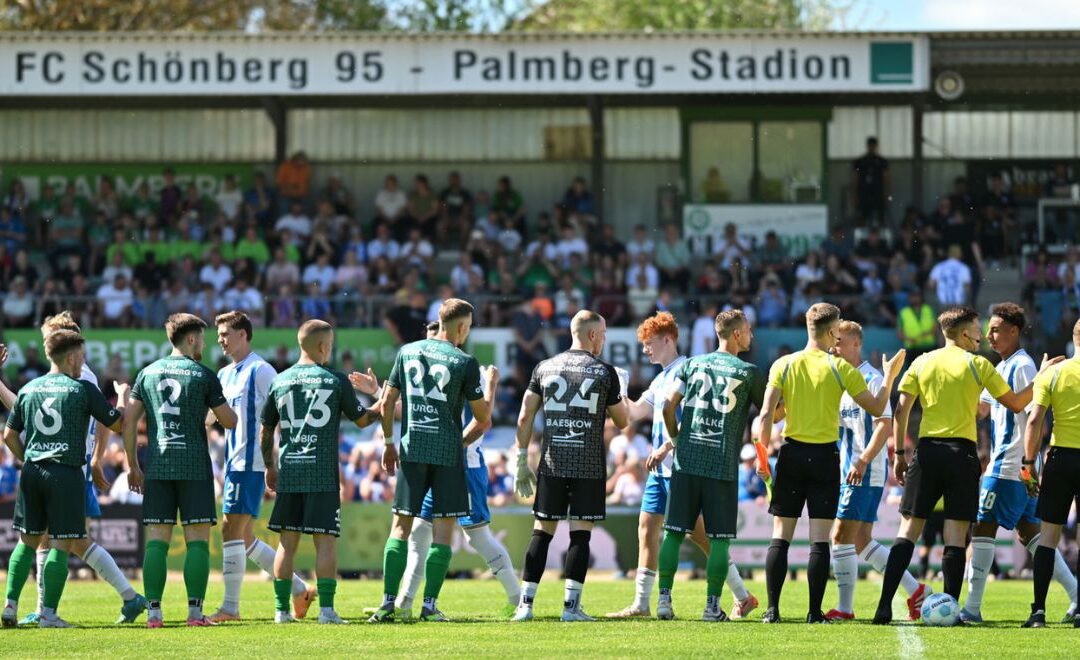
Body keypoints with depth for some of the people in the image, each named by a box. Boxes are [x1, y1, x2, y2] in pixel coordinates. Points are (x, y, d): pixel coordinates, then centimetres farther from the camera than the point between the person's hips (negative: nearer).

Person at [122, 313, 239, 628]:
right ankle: (195, 610, -7)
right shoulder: (203, 375, -2)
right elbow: (229, 422, 2)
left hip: (157, 469, 3)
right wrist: (224, 403, 24)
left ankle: (153, 611, -4)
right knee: (197, 540, -1)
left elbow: (129, 422, 8)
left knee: (156, 540, 2)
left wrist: (133, 466, 15)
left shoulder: (148, 373, 9)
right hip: (195, 468, -3)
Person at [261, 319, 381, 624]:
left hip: (288, 472, 3)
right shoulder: (336, 380, -3)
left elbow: (265, 431, 11)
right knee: (325, 541, -2)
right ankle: (326, 608, -7)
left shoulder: (279, 381, 6)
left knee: (287, 541, 7)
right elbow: (362, 419, 8)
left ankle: (282, 609, 6)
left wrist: (269, 467, 24)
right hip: (323, 473, -3)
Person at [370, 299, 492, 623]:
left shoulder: (407, 352, 7)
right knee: (442, 529, 2)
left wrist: (389, 443, 20)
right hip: (448, 452, -3)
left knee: (401, 525, 6)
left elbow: (388, 402, 10)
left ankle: (388, 602, 0)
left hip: (411, 450, 3)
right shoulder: (465, 363, -5)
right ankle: (430, 604, -3)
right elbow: (482, 417, -2)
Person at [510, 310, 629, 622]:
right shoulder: (605, 372, 0)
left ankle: (525, 604, 3)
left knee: (542, 532, 6)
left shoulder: (545, 368, 7)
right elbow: (622, 421, 9)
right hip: (589, 466, -3)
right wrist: (621, 396, 29)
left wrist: (522, 462, 11)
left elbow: (524, 417, 5)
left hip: (552, 464, 3)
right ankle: (571, 605, -4)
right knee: (580, 533, 0)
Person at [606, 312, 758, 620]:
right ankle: (641, 604, 7)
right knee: (647, 526, 5)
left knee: (696, 531, -8)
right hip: (661, 468, 10)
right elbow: (635, 411, 25)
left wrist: (666, 447, -23)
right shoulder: (661, 379, 19)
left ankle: (742, 597, -1)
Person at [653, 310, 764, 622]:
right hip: (723, 465, -3)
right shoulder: (748, 372, 0)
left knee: (674, 533, 5)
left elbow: (669, 406, 3)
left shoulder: (693, 364, 8)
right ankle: (712, 605, -1)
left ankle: (664, 599, 1)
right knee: (719, 539, 2)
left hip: (687, 461, 3)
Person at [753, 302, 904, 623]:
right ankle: (815, 612, -3)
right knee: (820, 540, 0)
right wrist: (890, 376, 16)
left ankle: (772, 609, -1)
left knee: (781, 536, 5)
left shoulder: (783, 365, 0)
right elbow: (876, 408, 1)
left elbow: (766, 415, -6)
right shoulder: (840, 368, -4)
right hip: (825, 456, -2)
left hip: (791, 453, 2)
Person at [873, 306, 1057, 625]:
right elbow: (1016, 404, 4)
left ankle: (885, 606, -7)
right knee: (956, 535, 0)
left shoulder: (921, 363, 8)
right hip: (961, 452, -3)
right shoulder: (977, 365, 0)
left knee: (908, 529, 3)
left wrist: (899, 454, 9)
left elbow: (901, 410, 4)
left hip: (927, 450, 3)